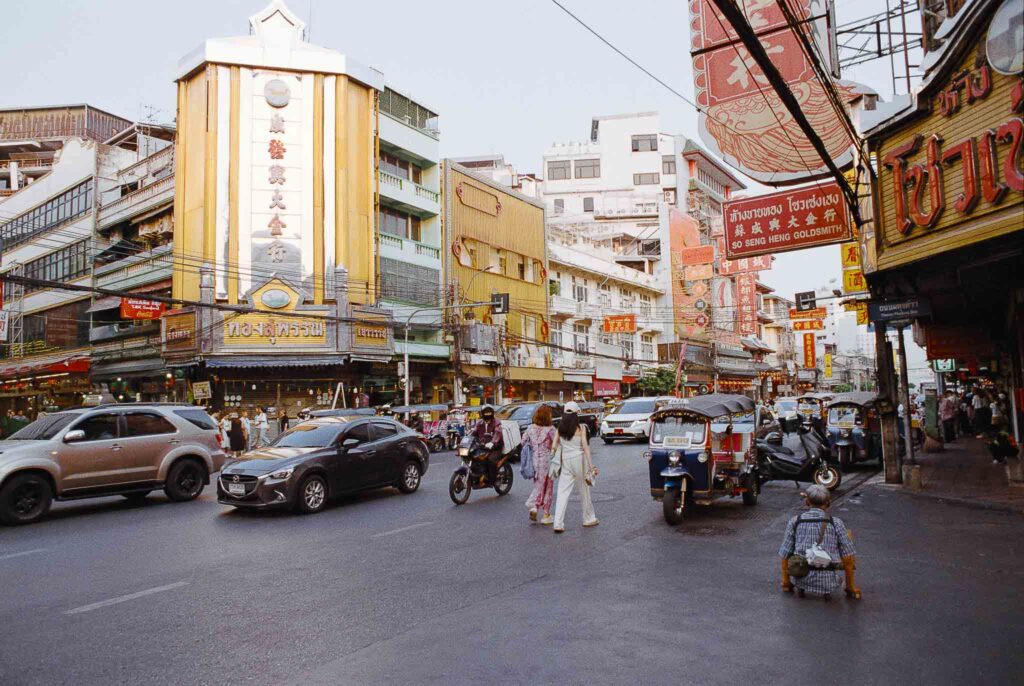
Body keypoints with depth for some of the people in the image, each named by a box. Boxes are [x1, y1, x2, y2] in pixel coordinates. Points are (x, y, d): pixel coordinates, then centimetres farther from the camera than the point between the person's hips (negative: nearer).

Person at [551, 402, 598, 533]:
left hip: (565, 460, 2)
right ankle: (589, 519, 29)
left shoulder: (560, 428, 3)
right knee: (584, 490, 14)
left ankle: (558, 524, -5)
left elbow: (554, 447, 2)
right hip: (579, 459, -2)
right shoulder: (580, 427, -7)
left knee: (563, 492, 2)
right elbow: (585, 447, -10)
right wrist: (591, 466, -8)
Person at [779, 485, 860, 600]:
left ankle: (800, 587, 17)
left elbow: (784, 555, 2)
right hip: (828, 582, -2)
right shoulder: (836, 523, -4)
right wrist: (851, 587, 10)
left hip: (801, 580, 2)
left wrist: (785, 583, 17)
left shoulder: (794, 521, -1)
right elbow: (848, 557, -3)